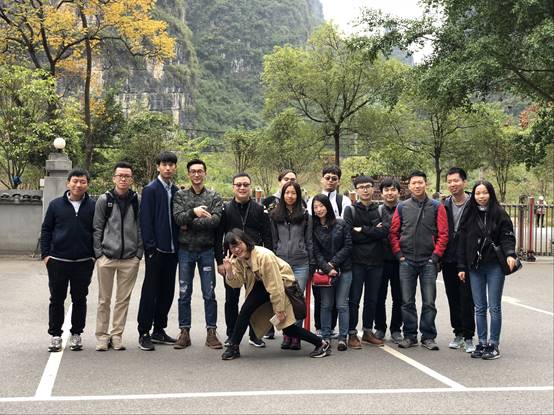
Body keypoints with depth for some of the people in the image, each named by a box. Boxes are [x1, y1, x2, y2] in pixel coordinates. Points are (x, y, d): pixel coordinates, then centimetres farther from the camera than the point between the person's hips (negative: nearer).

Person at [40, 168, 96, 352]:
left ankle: (76, 334, 20)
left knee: (79, 299, 8)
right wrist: (45, 254, 0)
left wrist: (94, 256, 0)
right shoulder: (56, 205, 3)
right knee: (57, 299, 6)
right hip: (58, 261, 0)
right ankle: (55, 335, 16)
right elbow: (46, 230, 7)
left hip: (83, 262, 0)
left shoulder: (93, 206, 1)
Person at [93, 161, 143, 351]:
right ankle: (102, 336, 13)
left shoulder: (137, 201, 4)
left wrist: (139, 253, 0)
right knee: (104, 299, 5)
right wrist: (98, 253, -3)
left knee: (124, 299, 6)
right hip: (106, 257, -1)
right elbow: (97, 228, 3)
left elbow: (140, 228, 6)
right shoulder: (104, 199, 1)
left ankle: (117, 335, 16)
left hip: (130, 259, 1)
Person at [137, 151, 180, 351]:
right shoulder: (150, 190, -6)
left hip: (171, 249, 6)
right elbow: (145, 220, -11)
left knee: (167, 291, 11)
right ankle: (144, 333, 6)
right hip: (156, 249, -6)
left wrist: (178, 244, 6)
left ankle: (159, 330, 21)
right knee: (150, 291, 0)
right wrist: (150, 247, -15)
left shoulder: (175, 191, 12)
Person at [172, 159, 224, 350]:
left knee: (209, 294, 2)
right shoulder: (180, 196, 5)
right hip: (185, 250, 1)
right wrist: (193, 212, -27)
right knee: (184, 294, 6)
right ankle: (184, 332, 14)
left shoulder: (214, 197, 3)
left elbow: (215, 220, -12)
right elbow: (178, 218, -11)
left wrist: (189, 224, -13)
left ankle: (211, 332, 10)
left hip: (206, 250, -1)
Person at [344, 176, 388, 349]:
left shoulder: (380, 210, 9)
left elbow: (384, 232, -8)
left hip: (376, 261, 3)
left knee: (372, 299, 10)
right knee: (354, 299, 0)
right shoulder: (351, 210, 3)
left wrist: (362, 230, -12)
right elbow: (349, 234, -12)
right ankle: (352, 333, 7)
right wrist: (373, 232, -9)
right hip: (356, 261, -3)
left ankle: (368, 331, 22)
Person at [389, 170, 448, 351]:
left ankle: (428, 337, 10)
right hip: (406, 262, 2)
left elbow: (443, 234, 0)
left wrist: (435, 256, -7)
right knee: (407, 302, 5)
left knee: (429, 302, 1)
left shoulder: (436, 207, 3)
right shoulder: (402, 207, 7)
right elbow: (393, 233, 8)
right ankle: (410, 336, 15)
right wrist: (399, 254, -1)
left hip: (428, 262, -1)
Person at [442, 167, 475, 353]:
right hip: (448, 260, 4)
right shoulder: (444, 206, 7)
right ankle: (458, 334, 22)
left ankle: (468, 337, 6)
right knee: (453, 298, 11)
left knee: (467, 299, -3)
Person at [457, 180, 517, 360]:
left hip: (494, 266, -3)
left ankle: (494, 345, 9)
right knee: (479, 308, 7)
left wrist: (510, 254, -24)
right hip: (475, 267, 3)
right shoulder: (469, 216, 6)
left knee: (494, 307, 1)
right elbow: (462, 242, 8)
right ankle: (482, 343, 15)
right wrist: (462, 267, 5)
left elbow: (507, 236, -5)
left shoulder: (499, 214, -2)